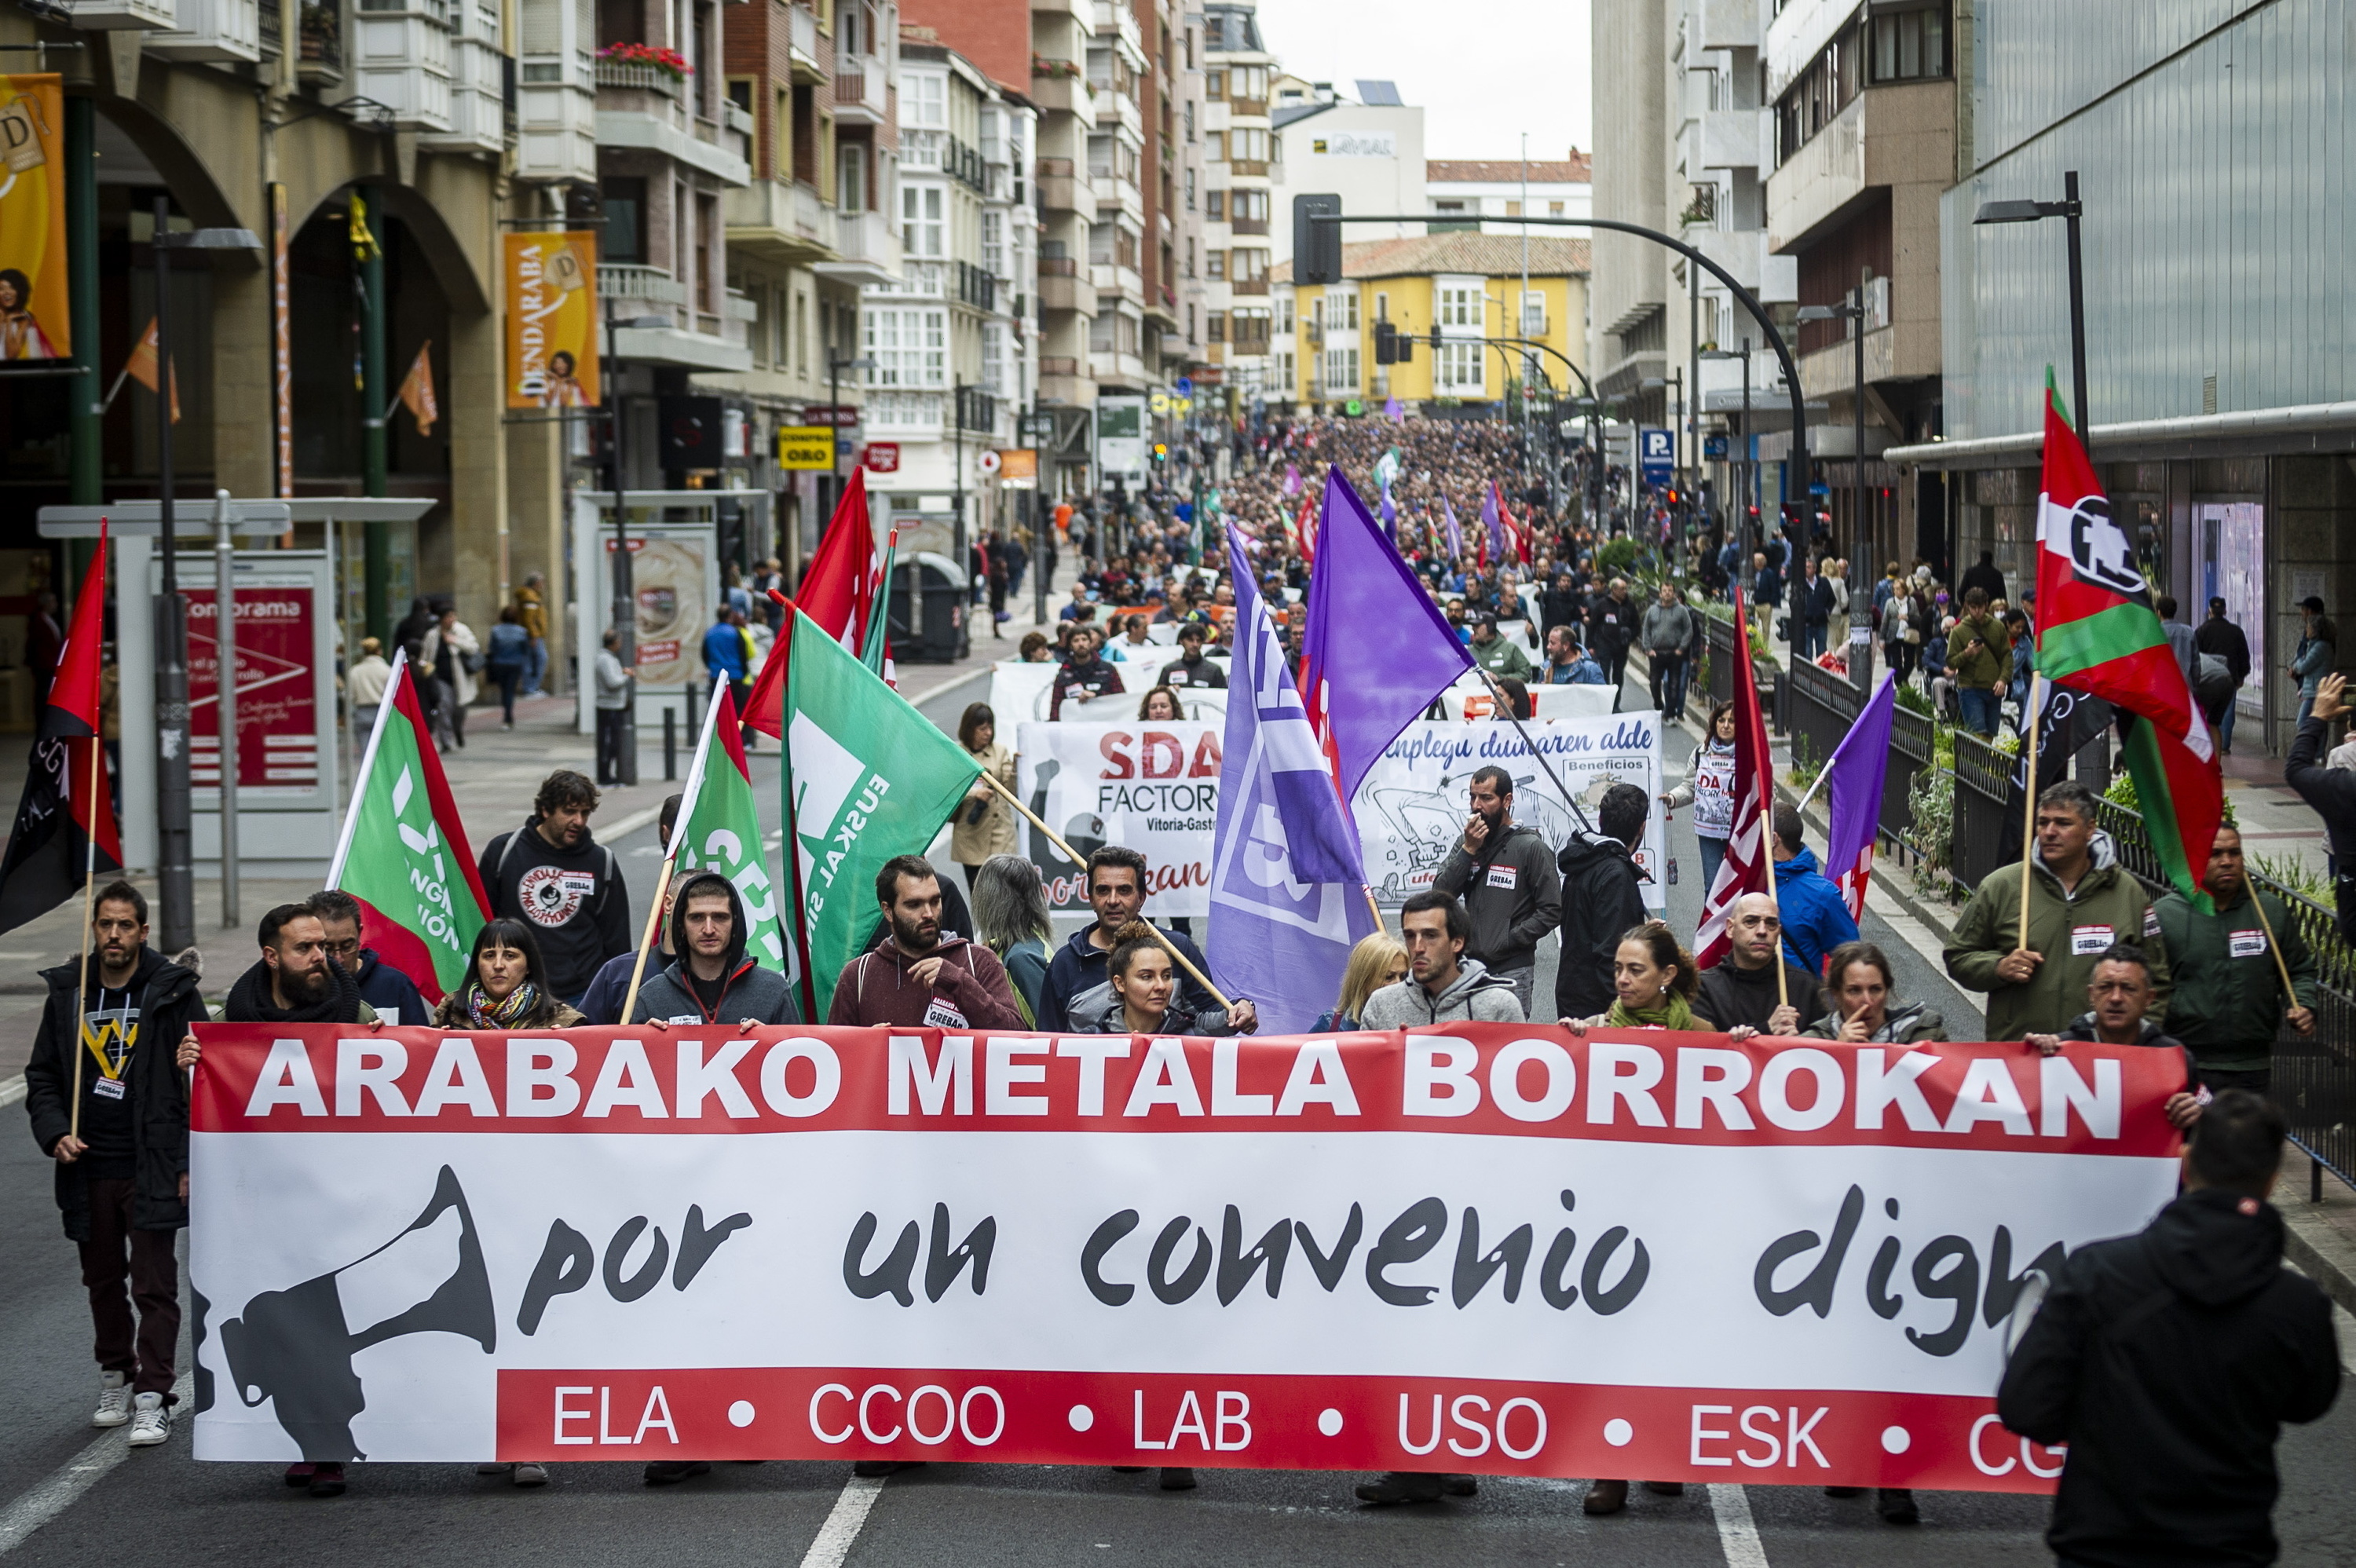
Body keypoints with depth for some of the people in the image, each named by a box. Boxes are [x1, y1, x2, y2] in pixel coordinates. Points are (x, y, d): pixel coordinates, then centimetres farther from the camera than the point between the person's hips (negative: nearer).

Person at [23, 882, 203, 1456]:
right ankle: (115, 1379, 30)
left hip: (152, 1169, -4)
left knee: (154, 1285, -6)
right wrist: (55, 1134, -4)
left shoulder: (172, 993, -3)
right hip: (88, 1169, 4)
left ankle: (152, 1398, -6)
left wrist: (191, 1166, -8)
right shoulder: (66, 993, 7)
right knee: (103, 1281, 15)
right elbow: (42, 1077, 14)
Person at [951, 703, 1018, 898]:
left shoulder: (1000, 750, 7)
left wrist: (1015, 768, -19)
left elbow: (1010, 787, 0)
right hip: (970, 832, 0)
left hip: (999, 829, 0)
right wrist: (974, 793, -21)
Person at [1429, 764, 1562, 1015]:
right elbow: (1440, 895, 1)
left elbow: (1551, 911, -8)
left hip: (1511, 971, -5)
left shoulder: (1531, 847, -6)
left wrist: (1508, 940, -12)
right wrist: (1468, 849, -6)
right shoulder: (1466, 842, 11)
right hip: (1469, 965, 5)